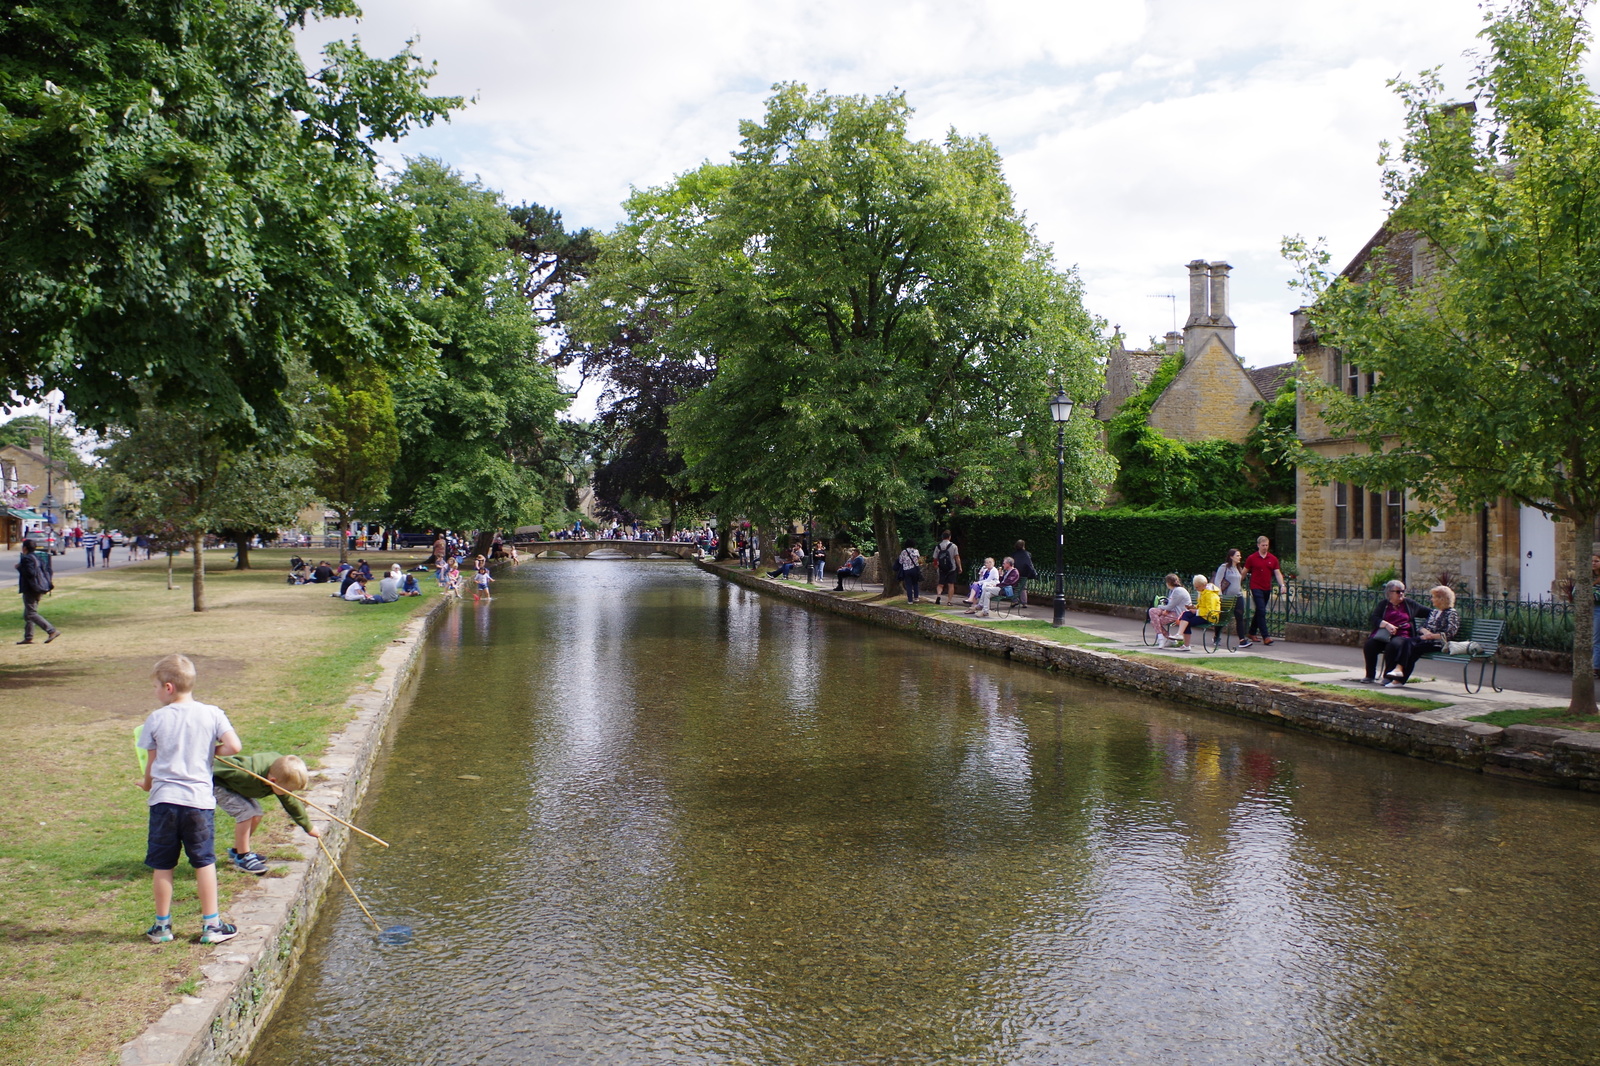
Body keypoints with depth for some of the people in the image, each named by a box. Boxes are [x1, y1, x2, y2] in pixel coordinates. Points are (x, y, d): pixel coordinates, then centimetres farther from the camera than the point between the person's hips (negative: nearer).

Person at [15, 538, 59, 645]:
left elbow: (30, 573, -25)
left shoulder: (26, 559, -15)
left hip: (31, 590, -10)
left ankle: (52, 631, -17)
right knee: (28, 614, 15)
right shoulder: (37, 557, 13)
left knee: (31, 614, -8)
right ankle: (28, 638, 17)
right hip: (38, 588, 10)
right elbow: (46, 569, 14)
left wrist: (19, 567, -12)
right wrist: (49, 582, 18)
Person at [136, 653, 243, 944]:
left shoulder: (156, 718, -1)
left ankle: (162, 925, 20)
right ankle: (211, 925, 13)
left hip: (163, 800, 0)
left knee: (162, 866, 11)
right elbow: (234, 747, -13)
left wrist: (147, 784, 27)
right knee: (204, 862, 9)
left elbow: (152, 763, 7)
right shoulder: (212, 714, -3)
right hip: (199, 800, 0)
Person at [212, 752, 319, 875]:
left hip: (234, 785, 8)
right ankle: (242, 857, -9)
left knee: (257, 814, 4)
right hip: (216, 783, -8)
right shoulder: (251, 776, -42)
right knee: (245, 812, -21)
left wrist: (308, 827, 8)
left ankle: (236, 850, 23)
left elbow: (291, 803, 1)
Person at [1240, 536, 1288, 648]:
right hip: (1256, 588, -5)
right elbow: (1244, 572, 5)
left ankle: (1251, 633, 26)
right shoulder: (1252, 558, -2)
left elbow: (1278, 573, 4)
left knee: (1259, 612, 13)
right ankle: (1265, 637, -15)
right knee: (1261, 612, -12)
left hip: (1267, 589, 5)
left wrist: (1282, 585, -10)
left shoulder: (1273, 559, 7)